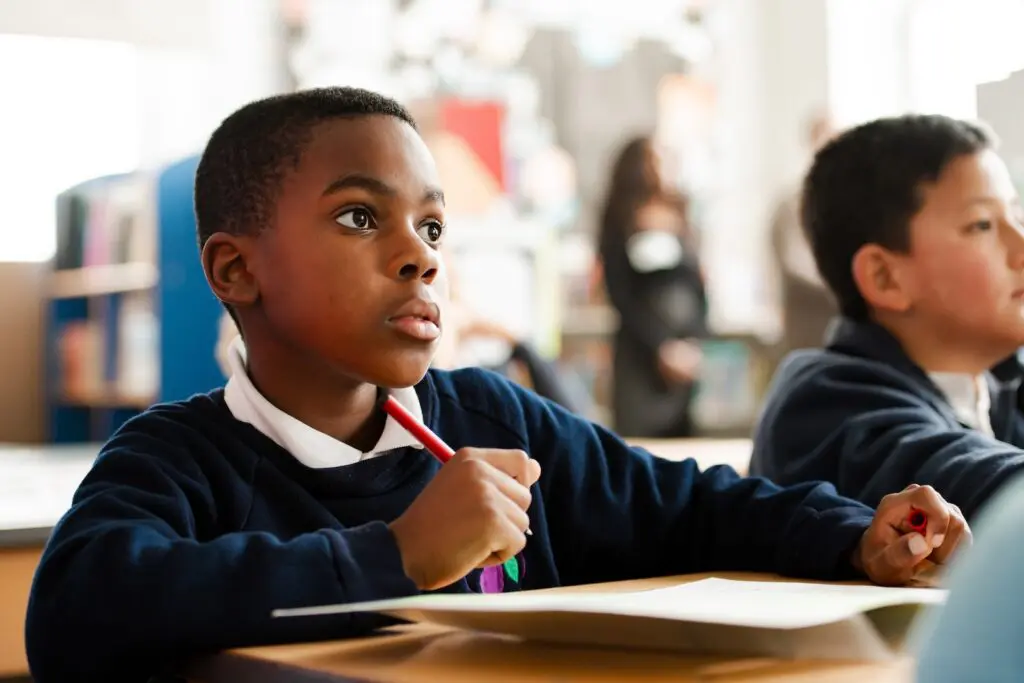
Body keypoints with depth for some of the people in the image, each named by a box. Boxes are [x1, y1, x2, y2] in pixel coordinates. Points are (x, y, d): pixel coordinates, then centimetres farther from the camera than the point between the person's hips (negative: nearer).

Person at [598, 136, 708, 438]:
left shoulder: (679, 217, 9)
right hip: (641, 357, -4)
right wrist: (663, 347, -10)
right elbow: (621, 297, -5)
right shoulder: (619, 229, -4)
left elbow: (698, 286, 10)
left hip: (688, 355, 4)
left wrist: (695, 341, -2)